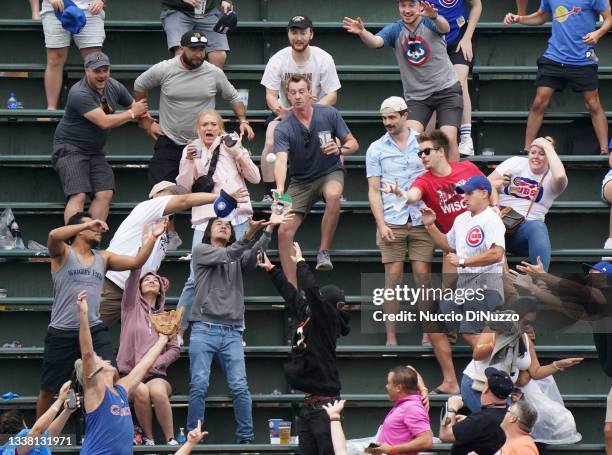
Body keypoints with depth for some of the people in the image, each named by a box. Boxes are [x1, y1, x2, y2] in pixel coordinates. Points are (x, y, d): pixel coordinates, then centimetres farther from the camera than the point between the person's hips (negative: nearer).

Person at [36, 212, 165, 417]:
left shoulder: (103, 258, 14)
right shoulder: (63, 253, -1)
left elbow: (136, 262, 6)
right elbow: (54, 235, -24)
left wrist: (152, 237, -4)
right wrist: (89, 223, -20)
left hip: (95, 330, 4)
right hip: (62, 332, -4)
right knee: (48, 389, 7)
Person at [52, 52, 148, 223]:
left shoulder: (114, 87, 3)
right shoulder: (80, 94, -22)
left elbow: (135, 105, 20)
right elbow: (104, 122, -26)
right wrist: (132, 113, -13)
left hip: (95, 151, 7)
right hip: (70, 149, -7)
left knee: (105, 194, -8)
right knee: (78, 196, -20)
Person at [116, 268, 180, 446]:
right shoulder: (131, 306, 12)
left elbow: (174, 349, 8)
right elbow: (133, 277, -2)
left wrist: (155, 363, -10)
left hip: (155, 375, 1)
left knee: (157, 391, -35)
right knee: (141, 391, -35)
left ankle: (170, 439, -25)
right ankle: (148, 439, -19)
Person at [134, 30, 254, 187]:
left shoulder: (215, 73, -1)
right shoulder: (163, 70, -5)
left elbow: (233, 97, 13)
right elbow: (139, 87, 11)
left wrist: (243, 121, -2)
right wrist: (145, 121, 11)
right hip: (169, 144, -1)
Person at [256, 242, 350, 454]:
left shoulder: (329, 320, -7)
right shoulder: (309, 319, 15)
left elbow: (311, 290, -17)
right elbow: (291, 294, 25)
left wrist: (300, 262, -5)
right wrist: (271, 269, 31)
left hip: (324, 404, -9)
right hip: (308, 405, 9)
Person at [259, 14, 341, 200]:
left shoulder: (324, 59, -13)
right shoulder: (277, 60, -12)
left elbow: (332, 95, -12)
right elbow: (270, 96, -12)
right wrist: (278, 108, -37)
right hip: (284, 112, 0)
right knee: (270, 144, -24)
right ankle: (269, 193, -13)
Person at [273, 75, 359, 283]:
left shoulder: (329, 114, -11)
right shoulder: (283, 129, -15)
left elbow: (353, 143, -3)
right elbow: (281, 160, -31)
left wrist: (339, 150, -27)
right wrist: (280, 188, -50)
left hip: (330, 172, -1)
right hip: (301, 181, 1)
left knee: (333, 195, -38)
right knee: (284, 231, -11)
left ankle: (324, 252, -24)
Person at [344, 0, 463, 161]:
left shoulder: (429, 22, -7)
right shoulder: (395, 30, 1)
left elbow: (445, 28, -29)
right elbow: (375, 41, -17)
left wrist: (434, 16, -53)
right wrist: (361, 32, -41)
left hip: (447, 89, -2)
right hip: (416, 96, 2)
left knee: (449, 138, -13)